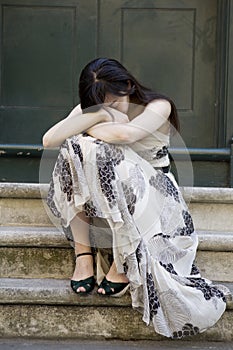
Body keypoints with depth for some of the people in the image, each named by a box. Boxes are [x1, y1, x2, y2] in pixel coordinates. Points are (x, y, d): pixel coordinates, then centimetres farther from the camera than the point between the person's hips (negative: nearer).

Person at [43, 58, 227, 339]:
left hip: (152, 195, -3)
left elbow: (126, 134, -29)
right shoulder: (86, 110, 5)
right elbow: (49, 141, -13)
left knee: (119, 163, -36)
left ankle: (123, 264, -22)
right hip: (104, 201, 4)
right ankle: (83, 255, -25)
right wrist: (98, 115, -21)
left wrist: (89, 128, -12)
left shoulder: (158, 106, -7)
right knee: (76, 146, -25)